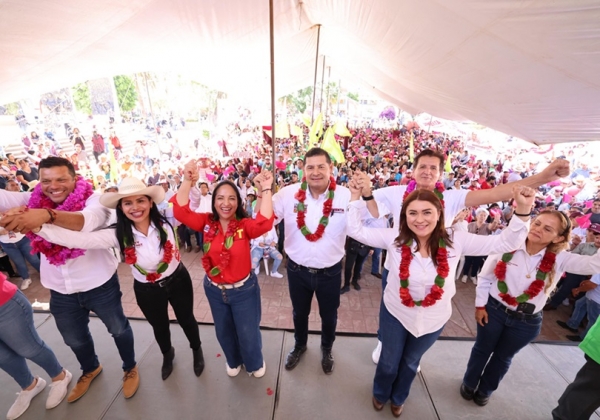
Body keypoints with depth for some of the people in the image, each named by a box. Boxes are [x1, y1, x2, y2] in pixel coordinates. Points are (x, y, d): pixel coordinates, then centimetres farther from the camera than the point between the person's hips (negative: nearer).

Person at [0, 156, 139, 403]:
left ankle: (130, 368, 45)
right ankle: (90, 369, 57)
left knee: (119, 329, 17)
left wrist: (47, 215, -57)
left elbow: (87, 221, -41)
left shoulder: (93, 200, -20)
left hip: (99, 285, -4)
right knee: (75, 339, 27)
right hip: (60, 291, 5)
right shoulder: (32, 201, -4)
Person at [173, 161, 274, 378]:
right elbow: (181, 212, -22)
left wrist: (266, 189, -40)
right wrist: (187, 181, -33)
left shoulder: (245, 225, -18)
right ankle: (233, 361, 59)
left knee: (248, 332, 17)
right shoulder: (206, 222, -10)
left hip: (244, 289, -3)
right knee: (223, 331, 27)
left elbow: (265, 223, -38)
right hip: (214, 289, 4)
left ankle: (255, 363, 51)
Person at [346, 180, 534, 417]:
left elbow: (505, 243, -15)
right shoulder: (394, 237, -24)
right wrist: (357, 197, -28)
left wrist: (522, 212, -27)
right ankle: (380, 394, 59)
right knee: (389, 362, 23)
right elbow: (355, 230, -22)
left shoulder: (455, 241, -20)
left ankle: (398, 398, 63)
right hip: (395, 313, -1)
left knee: (411, 363, 30)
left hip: (433, 319, 2)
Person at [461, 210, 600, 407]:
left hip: (526, 321, 2)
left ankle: (484, 389, 49)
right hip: (494, 310, -2)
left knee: (503, 357, 23)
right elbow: (485, 277, -8)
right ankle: (469, 383, 45)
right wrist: (480, 304, -5)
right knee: (482, 349, 18)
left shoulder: (560, 260, -10)